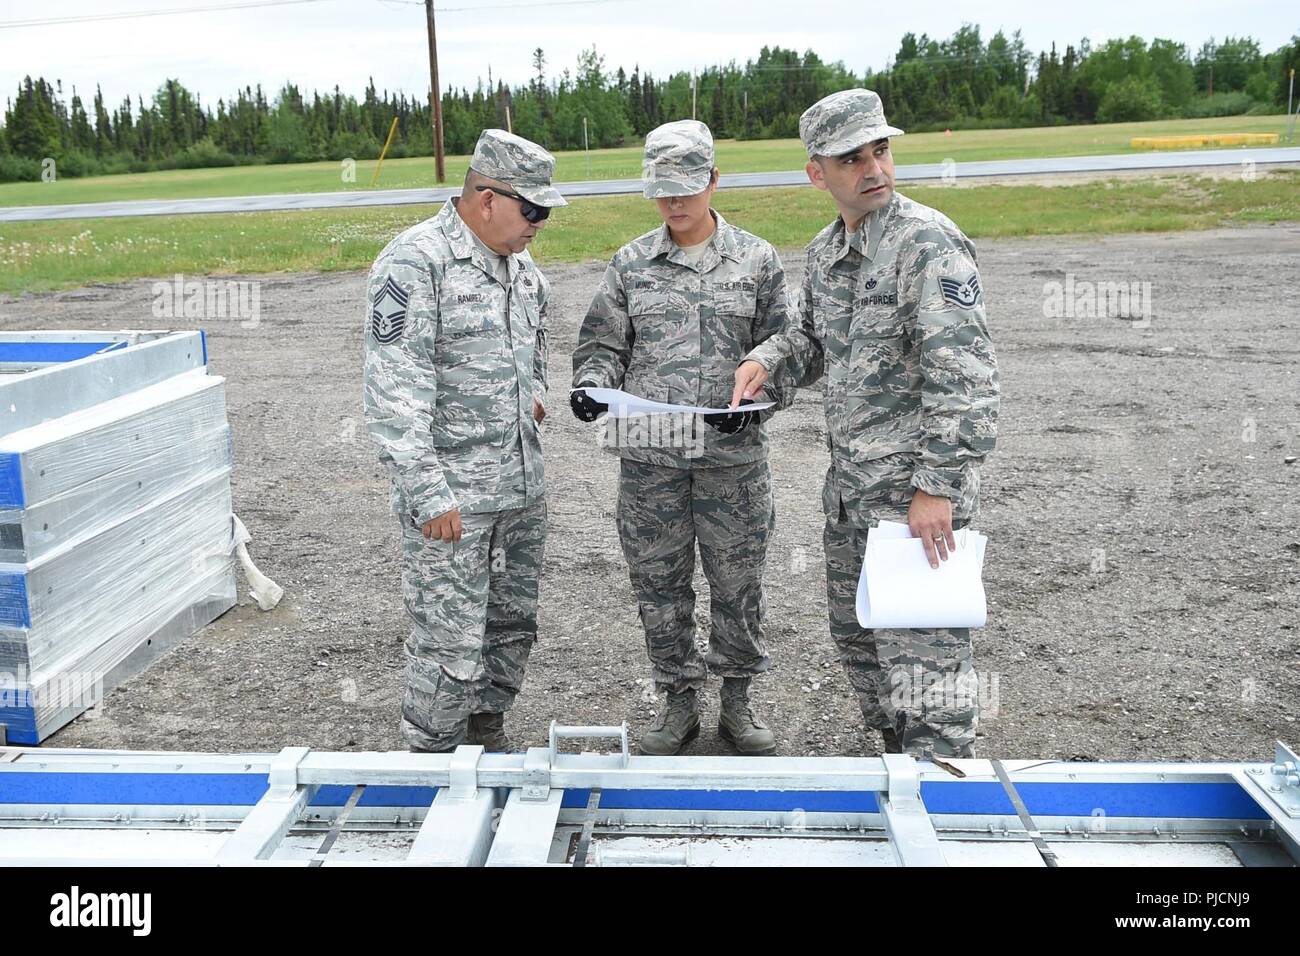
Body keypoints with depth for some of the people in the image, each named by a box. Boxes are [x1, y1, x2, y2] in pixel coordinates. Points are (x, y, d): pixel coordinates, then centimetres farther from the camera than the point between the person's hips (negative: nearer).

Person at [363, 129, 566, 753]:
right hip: (451, 493, -8)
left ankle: (486, 731, 36)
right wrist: (427, 493, -21)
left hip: (522, 485, 8)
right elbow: (393, 393, -19)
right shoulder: (415, 261, -14)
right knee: (451, 643, -2)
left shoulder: (522, 267, 11)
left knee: (512, 625, 17)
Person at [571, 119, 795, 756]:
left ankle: (737, 699, 27)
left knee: (738, 583, 7)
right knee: (659, 584, 9)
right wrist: (591, 384, -12)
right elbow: (602, 344, 9)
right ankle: (679, 701, 26)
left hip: (733, 454, -1)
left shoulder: (757, 260, 3)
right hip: (650, 457, 1)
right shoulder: (631, 264, 6)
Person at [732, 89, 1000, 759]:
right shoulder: (826, 250, 10)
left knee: (920, 646, -4)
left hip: (915, 486, -9)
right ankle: (899, 755, 38)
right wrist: (766, 359, 4)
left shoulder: (926, 241, -17)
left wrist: (938, 487, -25)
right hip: (849, 481, 9)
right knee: (855, 630, 19)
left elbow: (963, 376, -23)